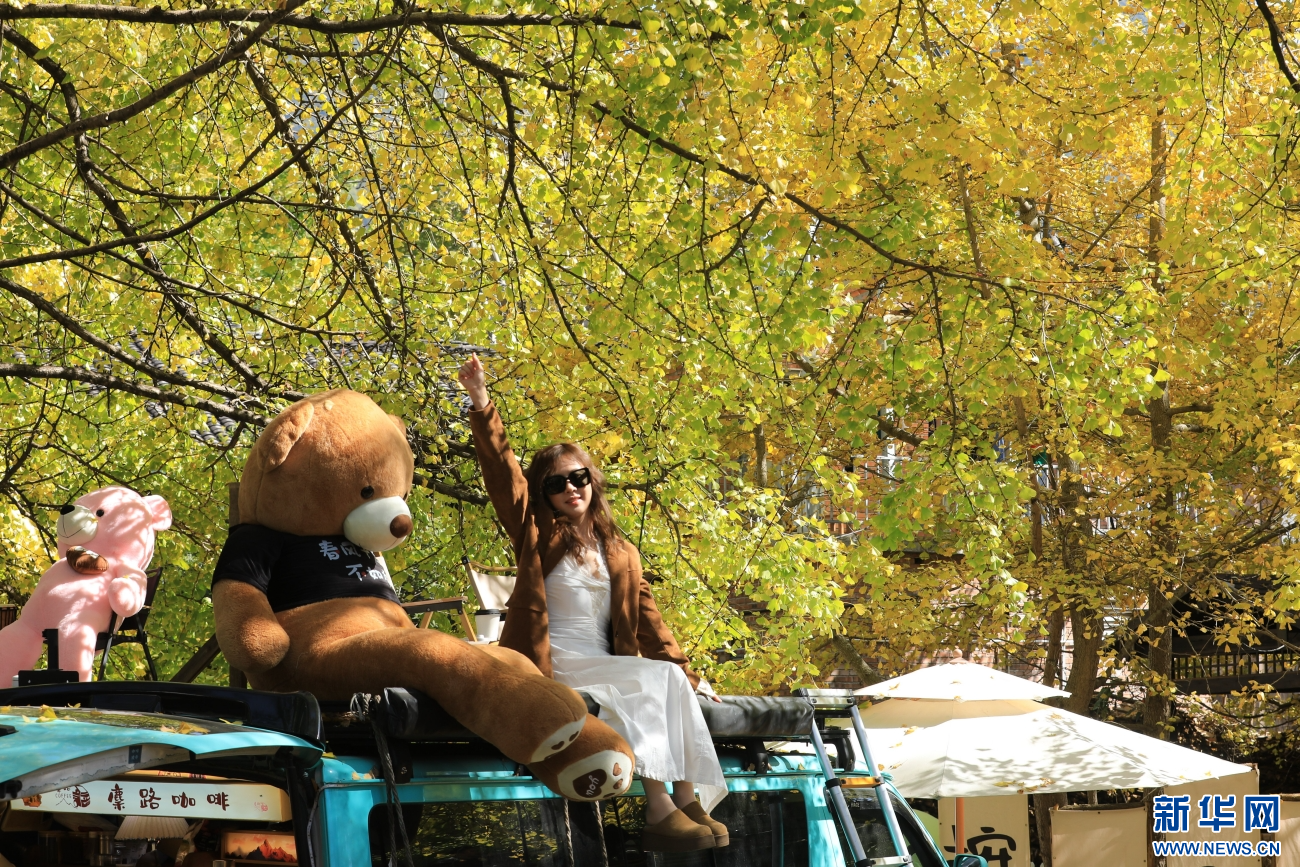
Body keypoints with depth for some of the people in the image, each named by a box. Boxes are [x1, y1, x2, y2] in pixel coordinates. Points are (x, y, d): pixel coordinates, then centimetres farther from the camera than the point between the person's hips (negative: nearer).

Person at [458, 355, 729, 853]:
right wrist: (481, 404, -13)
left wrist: (686, 672, 7)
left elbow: (647, 620, 17)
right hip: (553, 666, -4)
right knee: (653, 680, -27)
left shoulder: (621, 554, 19)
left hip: (605, 668, 4)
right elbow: (502, 471, -3)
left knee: (671, 681, -25)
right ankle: (659, 812, -35)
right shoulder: (538, 536, 8)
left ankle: (687, 800, -32)